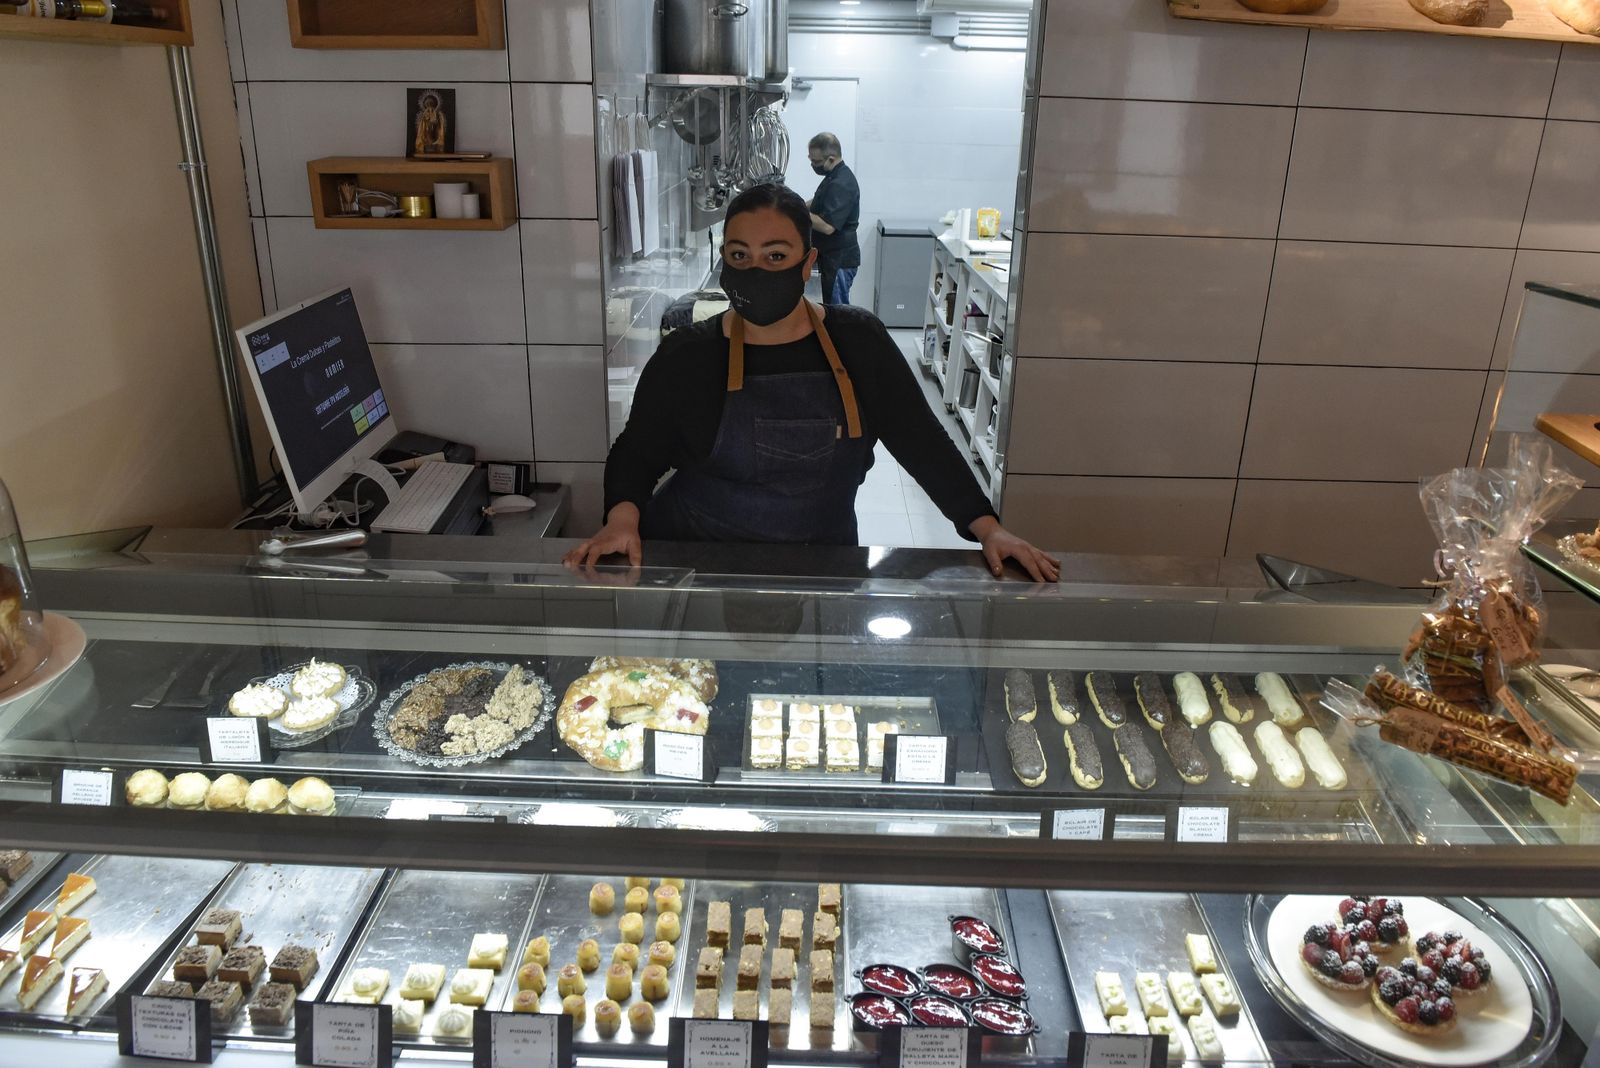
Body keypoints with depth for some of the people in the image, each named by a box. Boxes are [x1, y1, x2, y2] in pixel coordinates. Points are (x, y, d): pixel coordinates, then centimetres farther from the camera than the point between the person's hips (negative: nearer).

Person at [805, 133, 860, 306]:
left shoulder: (841, 184, -23)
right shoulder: (835, 176, 10)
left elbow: (827, 226, -30)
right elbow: (821, 204, 26)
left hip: (839, 259, -10)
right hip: (833, 256, 10)